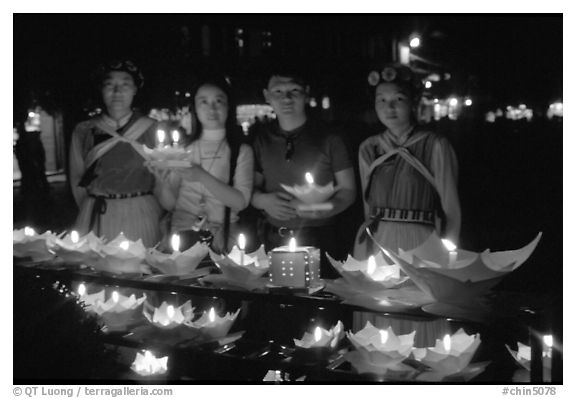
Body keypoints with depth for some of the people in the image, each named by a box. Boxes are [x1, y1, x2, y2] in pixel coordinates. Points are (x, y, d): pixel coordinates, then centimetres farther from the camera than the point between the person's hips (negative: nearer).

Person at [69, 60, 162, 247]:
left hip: (141, 218, -1)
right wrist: (92, 213, 7)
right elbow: (77, 182, 10)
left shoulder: (152, 129, 3)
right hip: (96, 219, 1)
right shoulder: (83, 131, 5)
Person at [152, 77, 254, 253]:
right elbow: (169, 205, 9)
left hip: (223, 241, 0)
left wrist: (202, 177, -18)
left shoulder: (241, 151, 5)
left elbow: (241, 201, -8)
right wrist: (163, 182, -11)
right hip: (183, 237, 1)